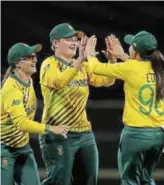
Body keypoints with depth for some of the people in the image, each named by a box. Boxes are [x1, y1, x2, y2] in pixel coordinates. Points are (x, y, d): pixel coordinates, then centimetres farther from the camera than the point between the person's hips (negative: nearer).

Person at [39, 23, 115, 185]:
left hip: (84, 134, 7)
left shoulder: (83, 66, 13)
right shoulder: (50, 64, -7)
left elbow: (106, 80, 4)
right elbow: (57, 82, -29)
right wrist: (80, 59, -39)